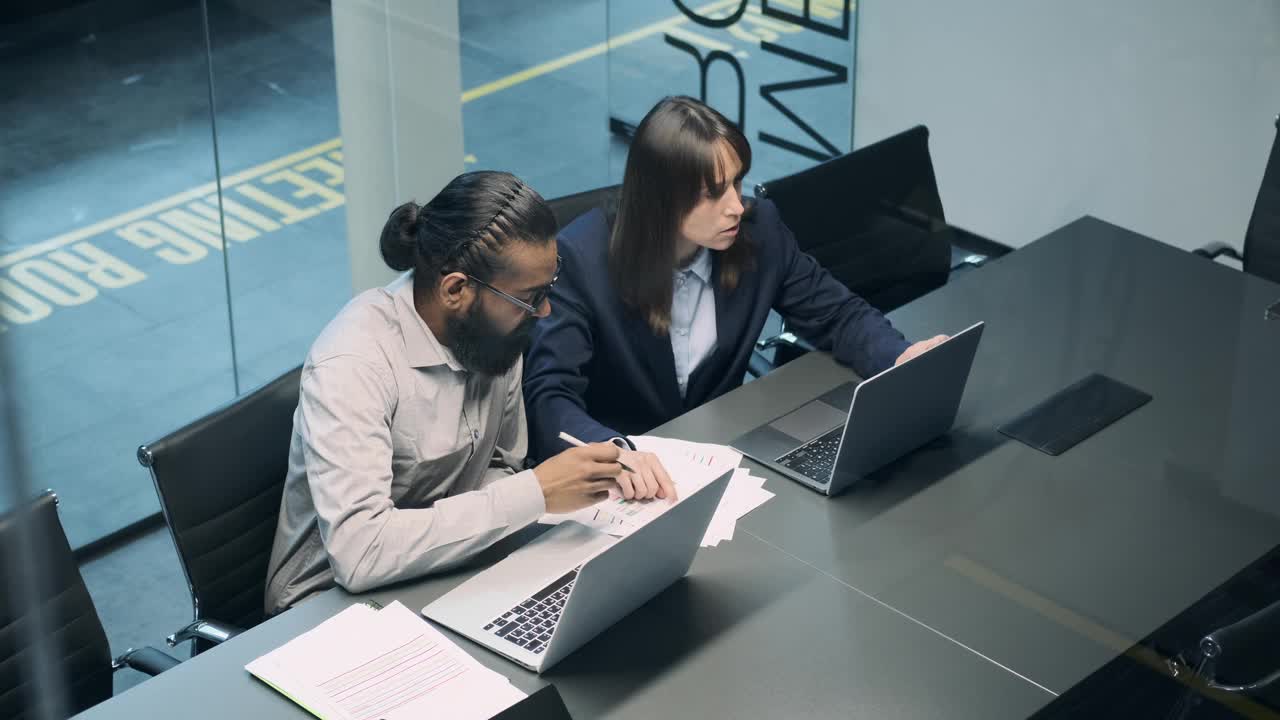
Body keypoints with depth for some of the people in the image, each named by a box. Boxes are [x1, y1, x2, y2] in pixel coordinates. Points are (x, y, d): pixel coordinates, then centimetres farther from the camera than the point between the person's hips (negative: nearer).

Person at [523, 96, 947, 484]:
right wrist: (612, 450, -47)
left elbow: (838, 315, 3)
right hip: (619, 476, -2)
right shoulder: (583, 258, -20)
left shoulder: (759, 231, -8)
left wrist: (903, 359, -18)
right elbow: (548, 395, -26)